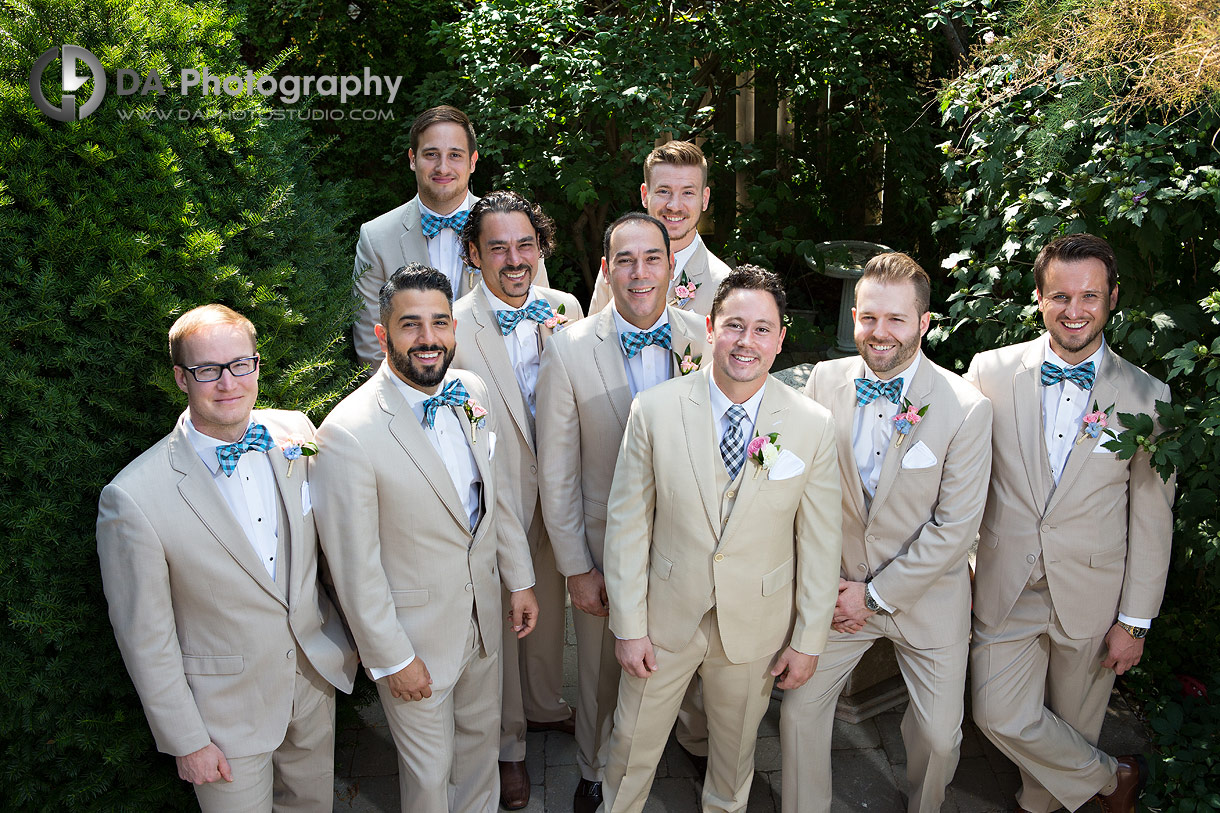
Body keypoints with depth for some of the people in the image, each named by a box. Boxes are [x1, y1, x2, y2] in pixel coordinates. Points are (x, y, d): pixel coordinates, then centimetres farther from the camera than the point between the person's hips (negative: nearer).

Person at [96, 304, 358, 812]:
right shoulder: (132, 498, -24)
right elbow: (145, 635, -15)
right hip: (227, 707, -4)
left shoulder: (296, 432, -10)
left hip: (318, 675, 5)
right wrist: (187, 741, -9)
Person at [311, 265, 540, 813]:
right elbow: (354, 564, -20)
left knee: (481, 731, 27)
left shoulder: (472, 392, -5)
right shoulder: (348, 433, -26)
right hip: (415, 630, -6)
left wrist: (519, 580, 10)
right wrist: (391, 658, -14)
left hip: (483, 613, 6)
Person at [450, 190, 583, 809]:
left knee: (548, 605, 24)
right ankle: (508, 745, 37)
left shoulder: (564, 309, -4)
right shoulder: (454, 327, -19)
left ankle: (545, 705, 52)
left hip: (555, 494, 5)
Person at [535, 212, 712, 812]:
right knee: (602, 671, 19)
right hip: (604, 549, -1)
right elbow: (556, 475, -8)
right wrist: (576, 568, -6)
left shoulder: (705, 341, -9)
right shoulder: (568, 352, -14)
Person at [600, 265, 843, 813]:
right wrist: (628, 625, -7)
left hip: (756, 625, 1)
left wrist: (809, 639, -1)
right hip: (667, 617, 0)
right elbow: (627, 521, -8)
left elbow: (820, 541, -4)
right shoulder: (654, 410, -13)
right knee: (632, 744, 17)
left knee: (736, 747, 23)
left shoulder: (812, 425, -11)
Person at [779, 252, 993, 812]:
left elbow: (956, 526, -14)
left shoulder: (967, 409, -17)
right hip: (838, 588, 2)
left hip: (926, 596, -2)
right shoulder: (824, 381, -8)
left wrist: (876, 595, -12)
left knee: (939, 735, 9)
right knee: (799, 709, 5)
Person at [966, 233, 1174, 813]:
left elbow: (1152, 519, -1)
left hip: (1091, 598, 0)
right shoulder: (990, 372, -5)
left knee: (1073, 723, 13)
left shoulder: (1146, 396, -5)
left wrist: (1135, 621, -2)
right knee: (1000, 716, 3)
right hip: (1005, 588, 1)